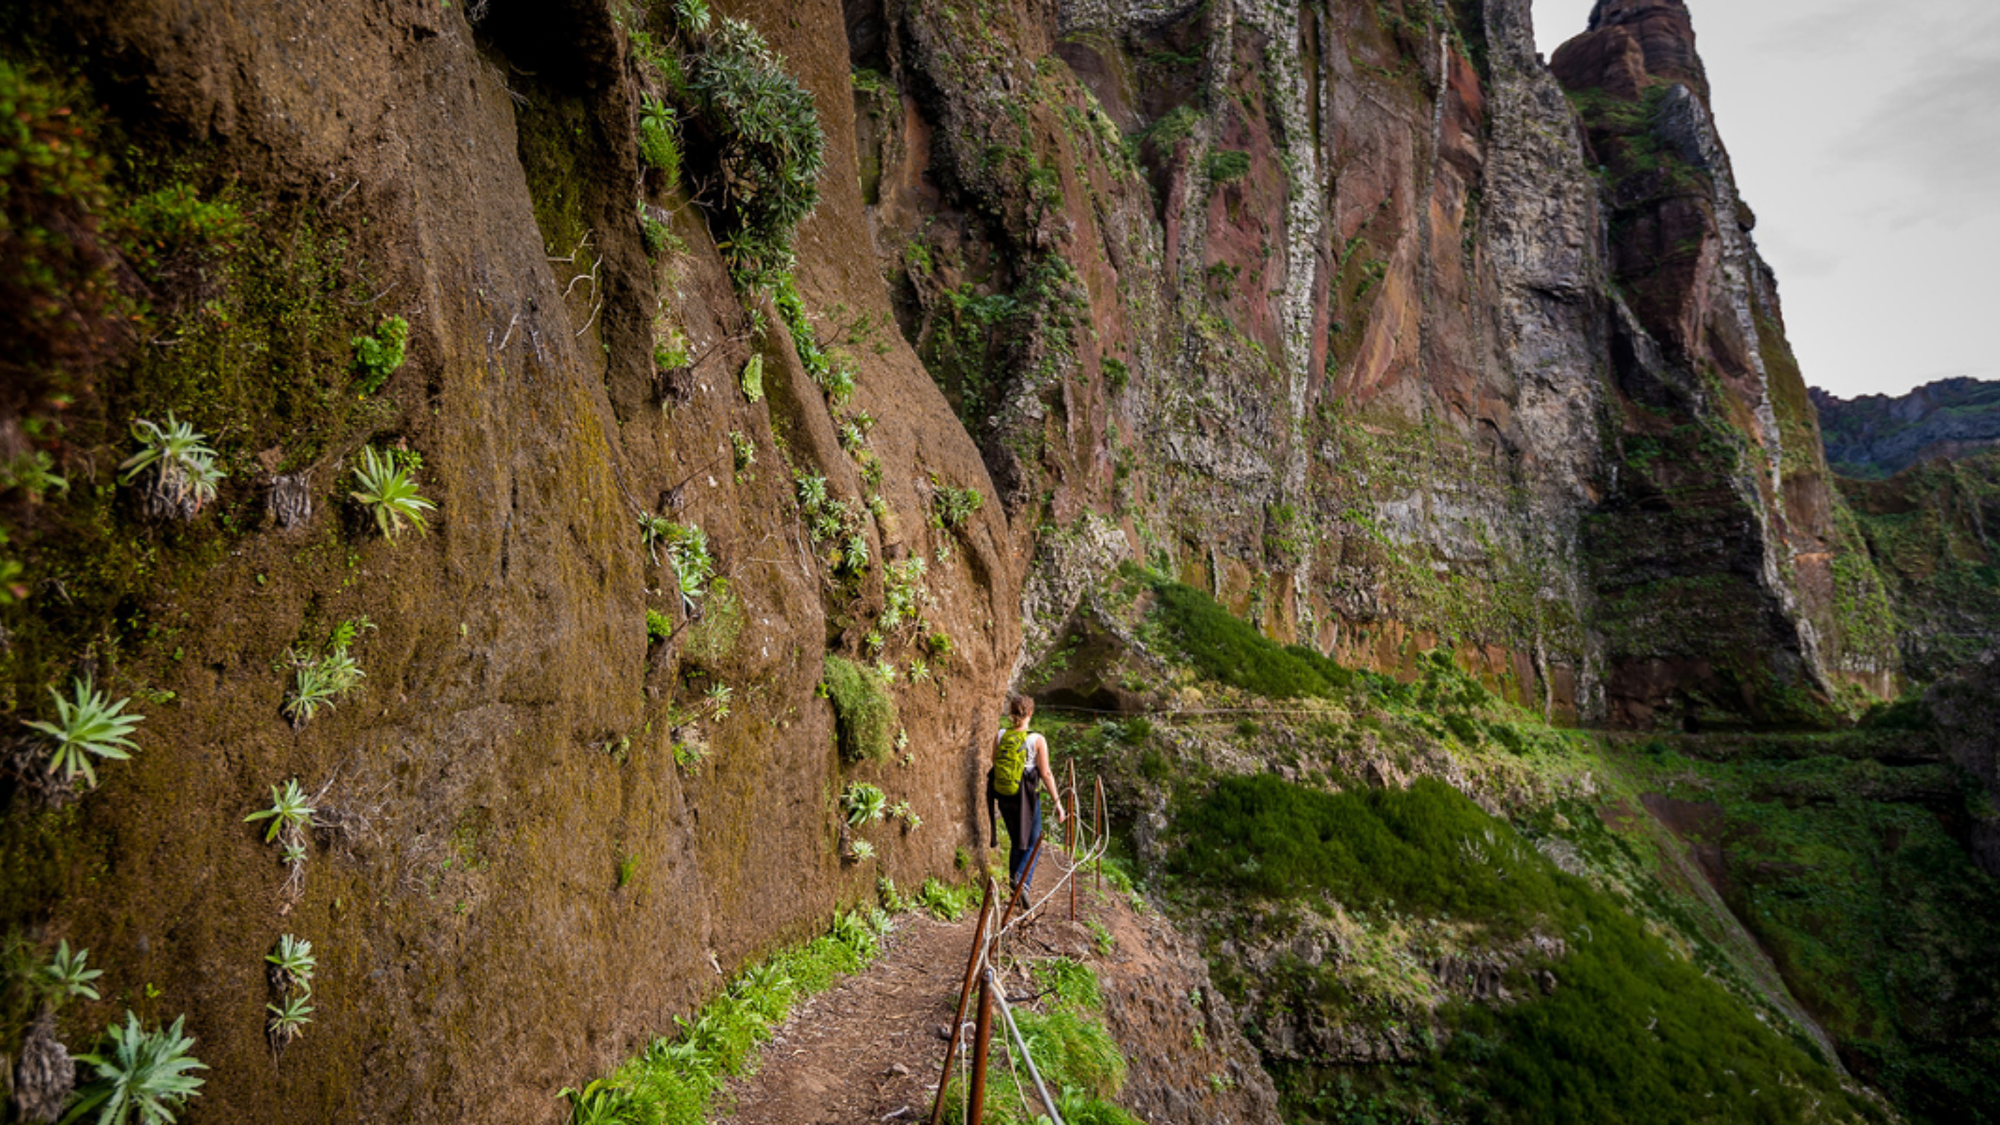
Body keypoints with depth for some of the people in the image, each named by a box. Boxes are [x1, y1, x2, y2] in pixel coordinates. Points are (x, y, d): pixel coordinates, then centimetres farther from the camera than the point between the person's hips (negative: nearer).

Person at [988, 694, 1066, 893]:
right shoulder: (1037, 740, -12)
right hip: (1026, 796, -4)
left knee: (1016, 842, 20)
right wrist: (1058, 803, -4)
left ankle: (1014, 885, 27)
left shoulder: (1000, 735, -2)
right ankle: (1023, 879, -14)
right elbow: (1046, 774, -11)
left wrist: (990, 799, 18)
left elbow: (994, 766, 5)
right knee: (1032, 843, 9)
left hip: (1002, 795, 4)